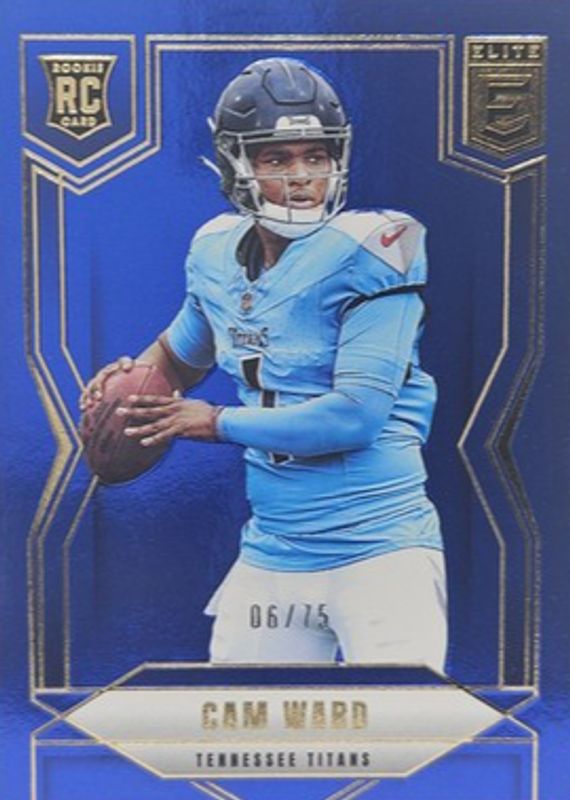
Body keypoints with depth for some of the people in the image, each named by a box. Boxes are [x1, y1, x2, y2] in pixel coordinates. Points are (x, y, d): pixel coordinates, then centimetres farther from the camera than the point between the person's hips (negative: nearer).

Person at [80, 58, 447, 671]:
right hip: (272, 550, 6)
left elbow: (358, 414, -20)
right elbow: (182, 354, 24)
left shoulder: (366, 252, -14)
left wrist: (217, 423, -11)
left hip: (380, 548, -5)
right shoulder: (216, 253, 5)